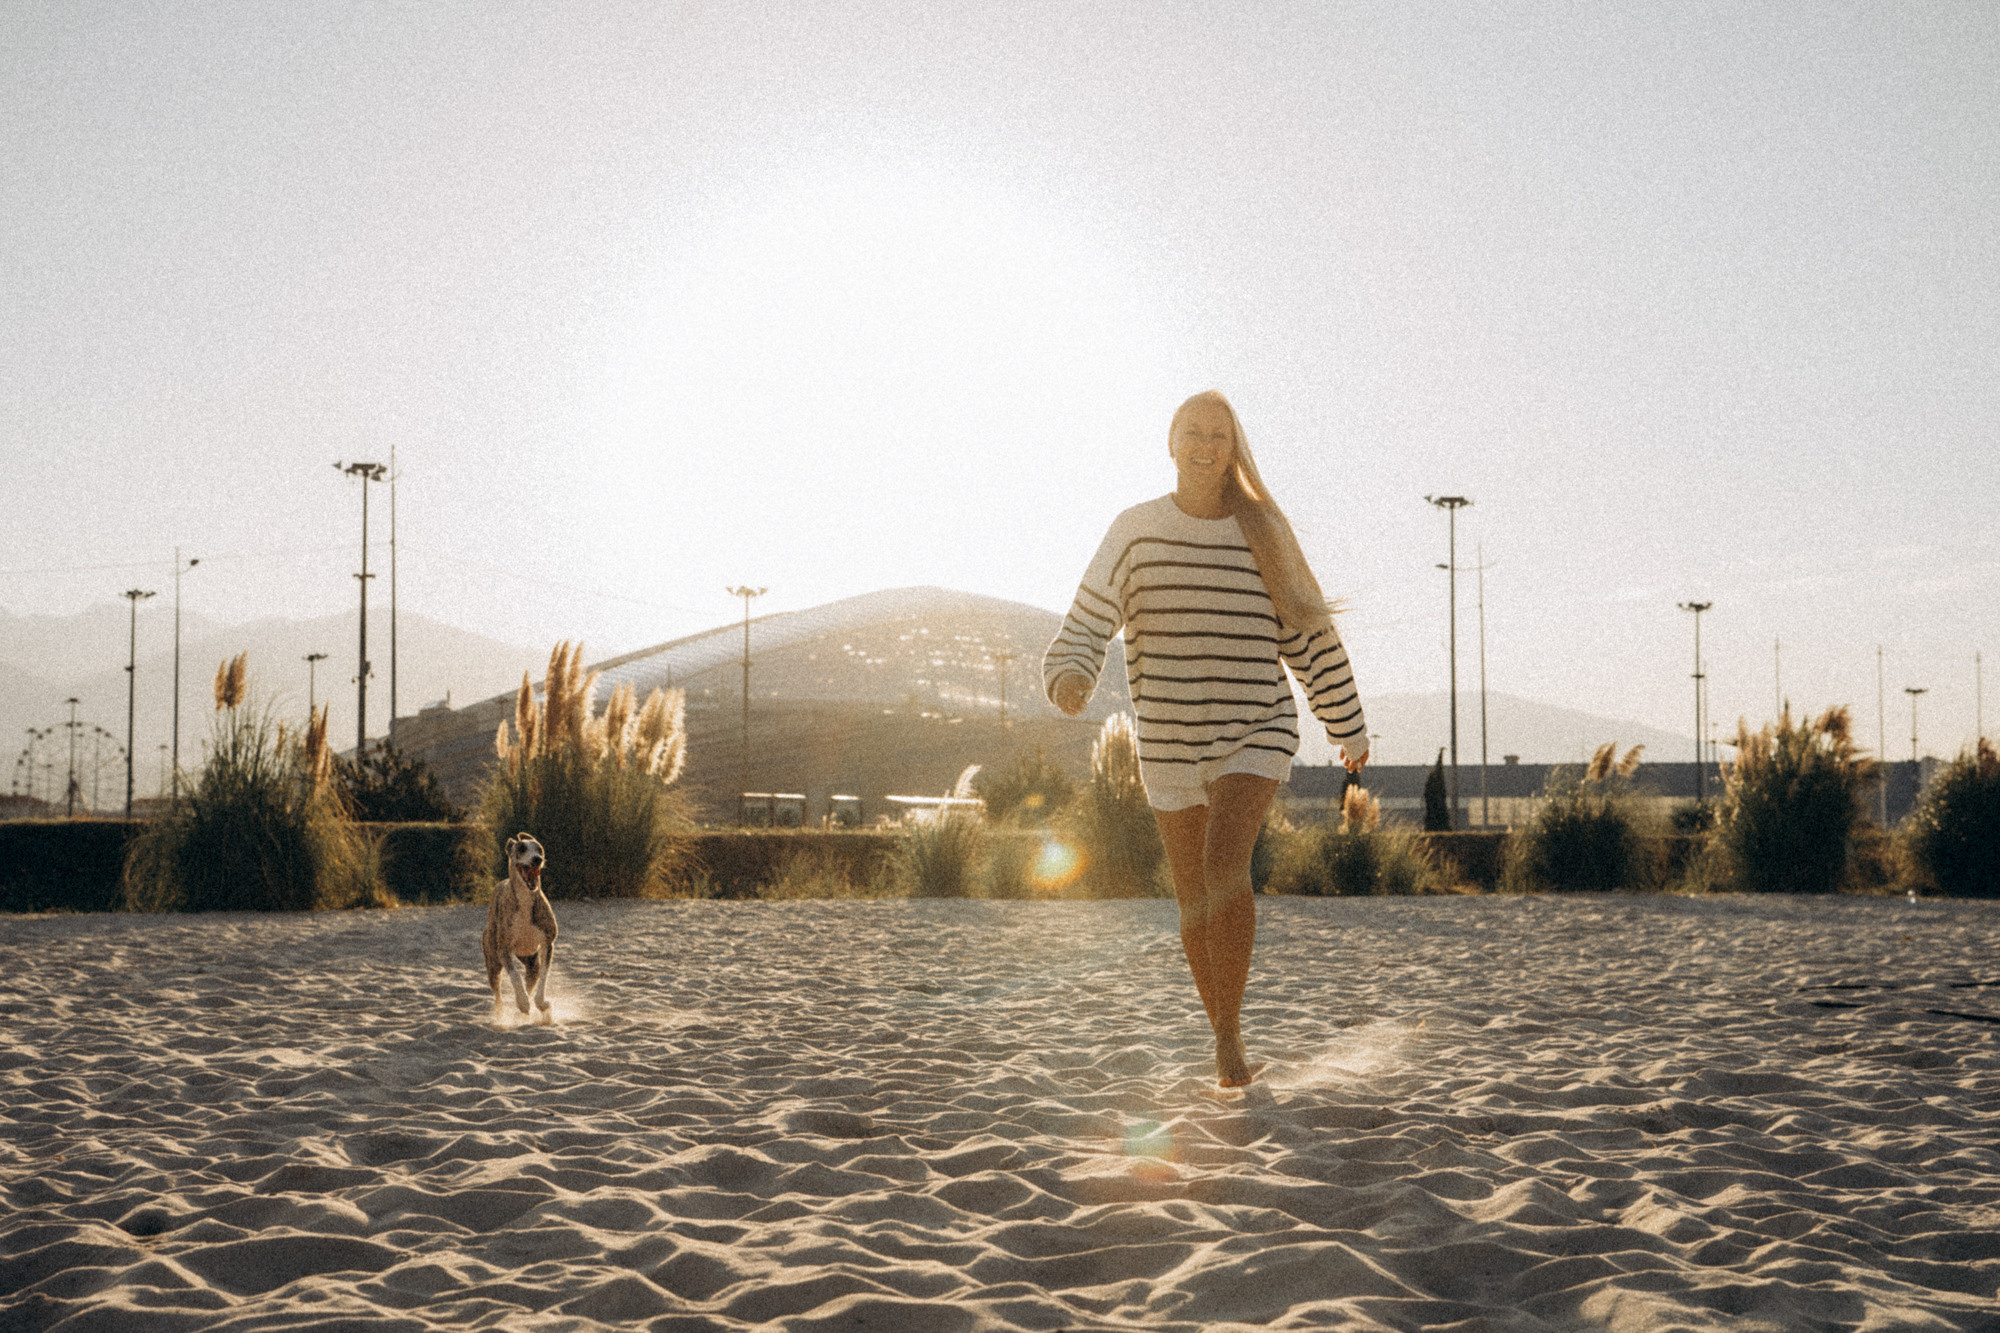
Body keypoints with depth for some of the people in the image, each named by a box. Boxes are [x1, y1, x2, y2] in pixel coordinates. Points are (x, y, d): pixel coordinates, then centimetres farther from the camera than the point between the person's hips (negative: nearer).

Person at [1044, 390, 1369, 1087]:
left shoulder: (1263, 533, 1)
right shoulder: (1134, 531, -1)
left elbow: (1309, 637, 10)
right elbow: (1085, 628, -3)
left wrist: (1348, 727, 18)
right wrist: (1069, 679, -26)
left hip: (1256, 737, -1)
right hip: (1171, 744, 2)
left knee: (1224, 863, -27)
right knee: (1197, 906, 9)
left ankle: (1229, 1034, -15)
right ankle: (1229, 1044, 32)